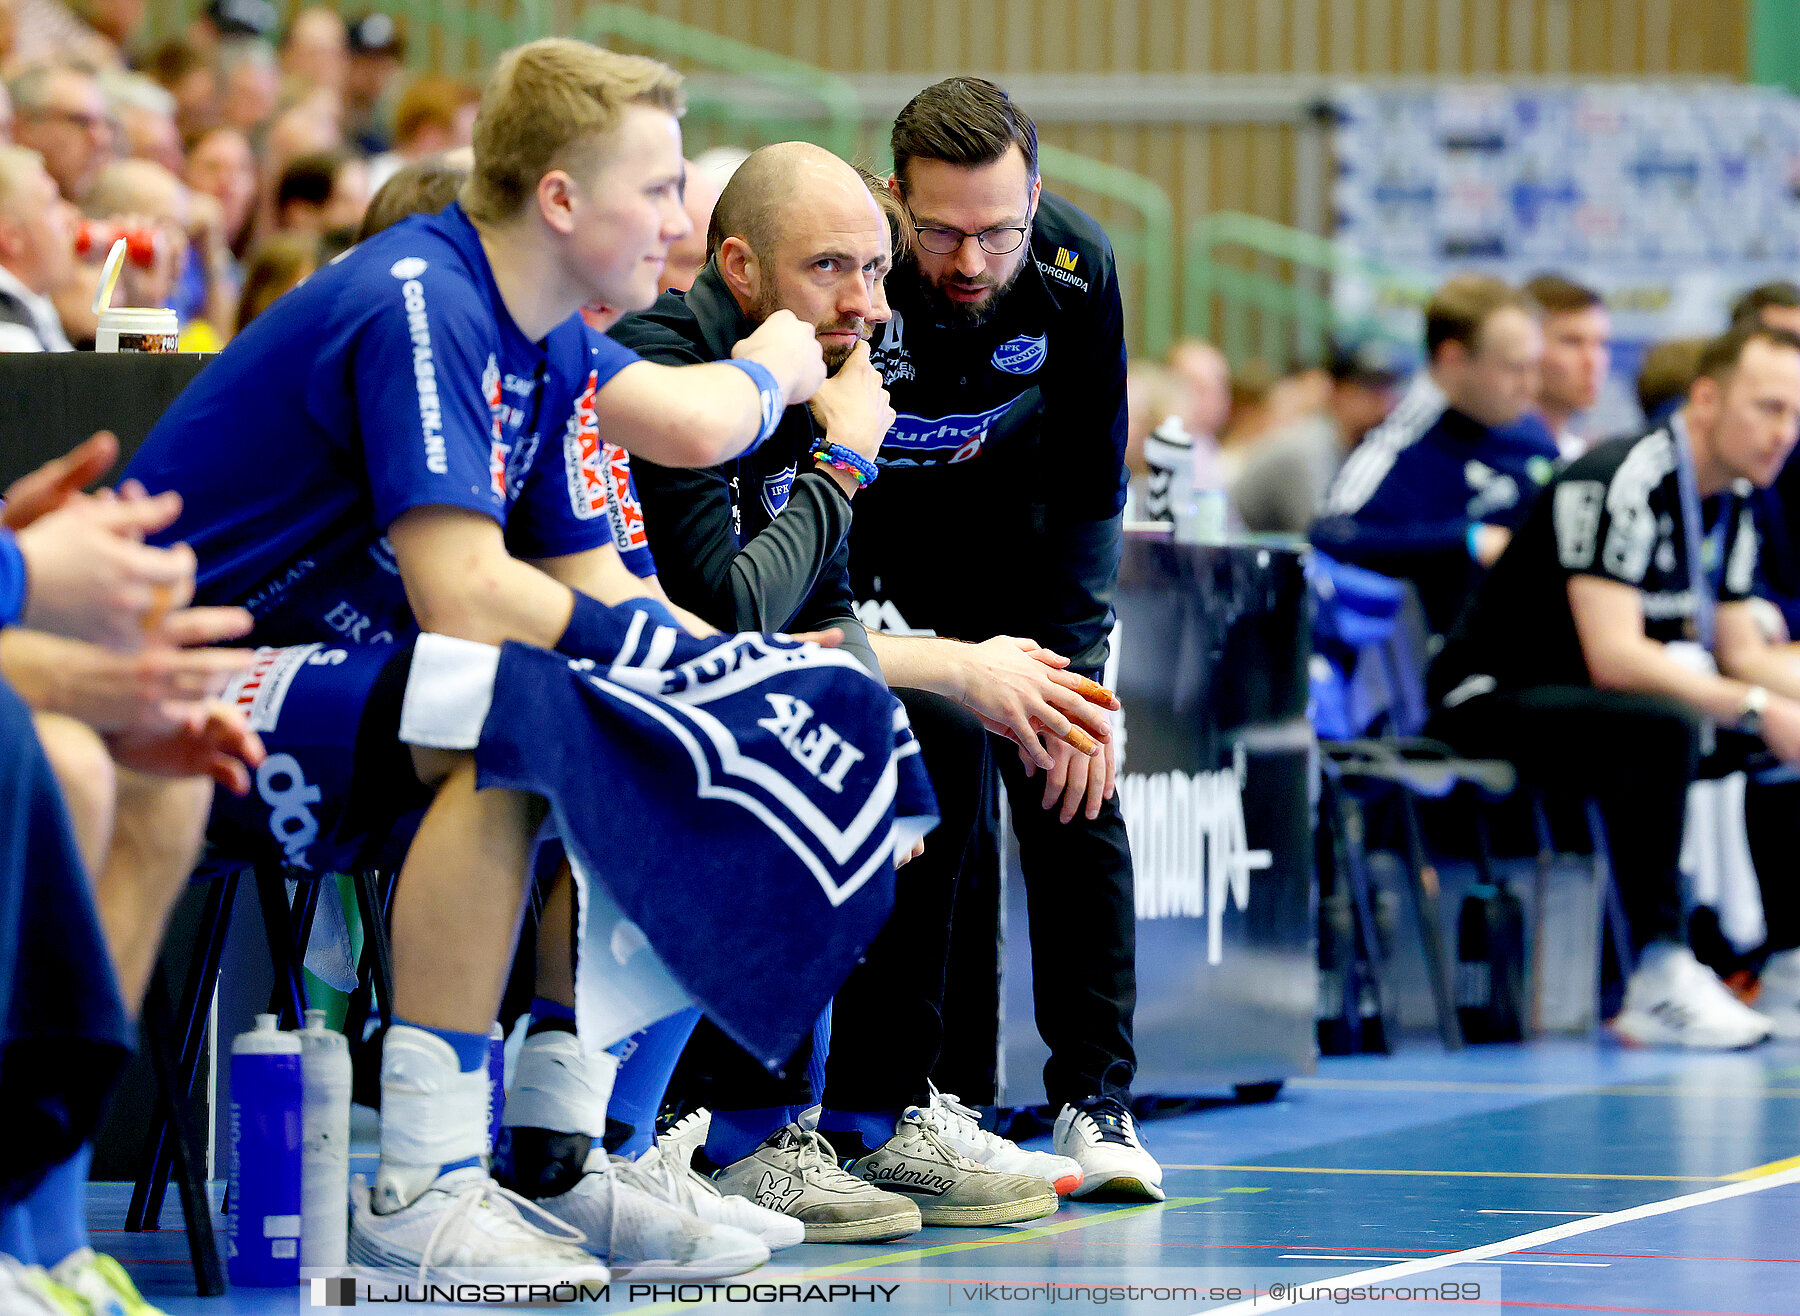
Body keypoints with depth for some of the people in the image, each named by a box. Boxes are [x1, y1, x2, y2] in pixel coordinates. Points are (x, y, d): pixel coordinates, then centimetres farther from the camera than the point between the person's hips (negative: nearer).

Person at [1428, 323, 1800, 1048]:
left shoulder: (1729, 505, 7)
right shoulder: (1620, 482, -23)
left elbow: (1742, 654, 11)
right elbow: (1614, 657, -30)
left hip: (1584, 696, 10)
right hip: (1493, 698, -10)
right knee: (1659, 730, -35)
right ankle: (1659, 982, -34)